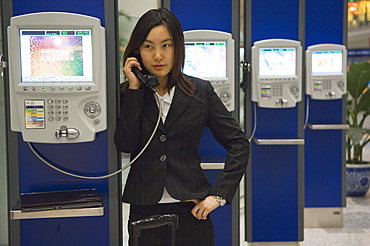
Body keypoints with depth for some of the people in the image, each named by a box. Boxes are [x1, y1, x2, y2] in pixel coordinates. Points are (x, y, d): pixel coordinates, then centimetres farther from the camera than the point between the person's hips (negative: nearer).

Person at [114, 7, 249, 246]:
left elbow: (239, 144, 1)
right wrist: (134, 89, -12)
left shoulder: (201, 91, 2)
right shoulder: (127, 94, 3)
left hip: (191, 211, 0)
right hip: (145, 212, 0)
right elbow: (126, 144, -12)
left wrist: (219, 195, -6)